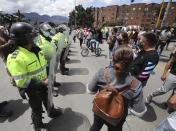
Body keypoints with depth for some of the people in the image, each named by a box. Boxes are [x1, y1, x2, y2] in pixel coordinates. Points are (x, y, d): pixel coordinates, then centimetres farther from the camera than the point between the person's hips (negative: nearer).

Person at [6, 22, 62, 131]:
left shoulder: (37, 50, -3)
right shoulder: (15, 58, -28)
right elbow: (21, 82, -29)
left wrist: (48, 76, 2)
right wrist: (42, 83, -27)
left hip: (44, 84, 7)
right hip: (33, 89, -6)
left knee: (48, 100, 29)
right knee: (37, 109, 18)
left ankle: (52, 112, 59)